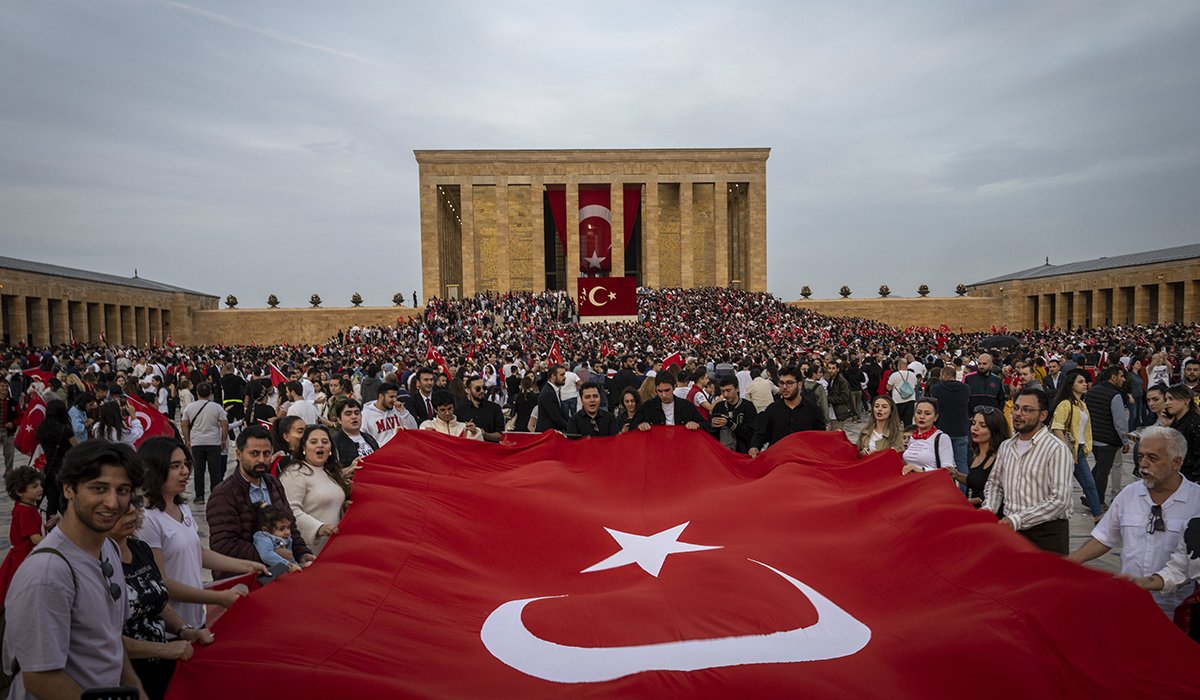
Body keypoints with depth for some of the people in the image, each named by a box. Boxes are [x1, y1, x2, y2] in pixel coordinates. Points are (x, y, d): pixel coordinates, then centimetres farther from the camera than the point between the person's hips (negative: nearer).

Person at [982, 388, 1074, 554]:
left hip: (1046, 533, -6)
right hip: (1010, 529, 6)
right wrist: (989, 508, -2)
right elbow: (994, 483, 19)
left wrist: (1017, 520, -23)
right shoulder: (1006, 446, 10)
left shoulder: (1057, 449, -12)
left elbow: (1060, 500, -19)